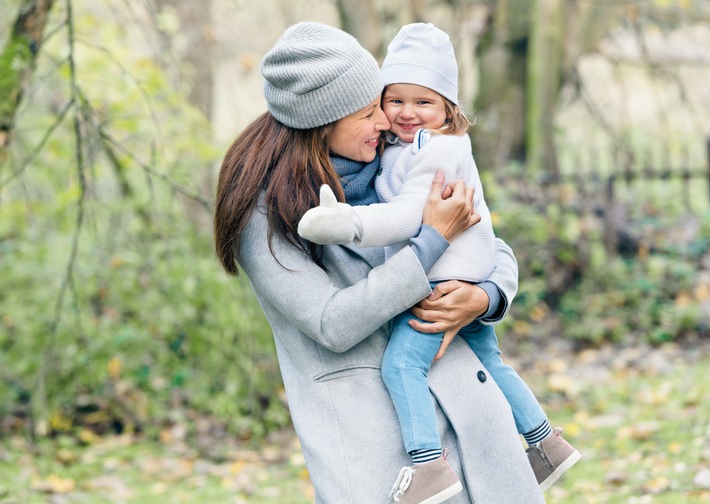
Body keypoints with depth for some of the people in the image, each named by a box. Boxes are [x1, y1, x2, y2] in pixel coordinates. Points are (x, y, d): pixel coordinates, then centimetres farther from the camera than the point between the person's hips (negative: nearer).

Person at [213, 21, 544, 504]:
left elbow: (495, 251, 17)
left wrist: (484, 298, -7)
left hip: (462, 398, 5)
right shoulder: (263, 212, -7)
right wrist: (434, 239, -14)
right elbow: (333, 326, -15)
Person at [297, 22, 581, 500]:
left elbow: (407, 217, -25)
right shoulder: (404, 147, 14)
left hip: (443, 280, -11)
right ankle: (546, 442, 33)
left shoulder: (438, 153, -17)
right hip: (470, 281, 11)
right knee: (489, 362, 23)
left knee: (401, 365, -19)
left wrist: (348, 223, -34)